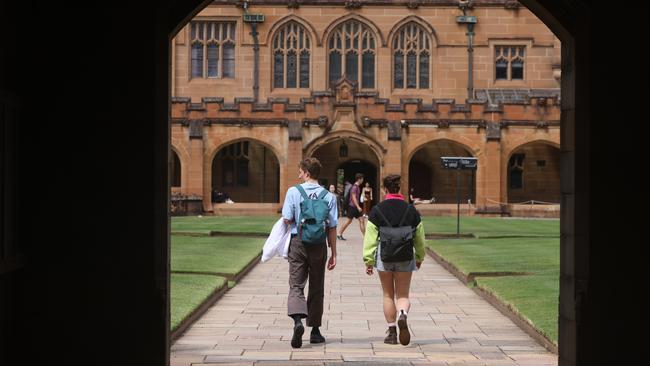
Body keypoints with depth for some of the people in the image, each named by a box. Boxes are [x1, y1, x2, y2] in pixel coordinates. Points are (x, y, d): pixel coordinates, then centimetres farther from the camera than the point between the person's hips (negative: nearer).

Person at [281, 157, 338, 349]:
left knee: (296, 285, 0)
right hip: (318, 244, 2)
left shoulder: (293, 192, -4)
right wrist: (333, 254, 5)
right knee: (316, 288, 13)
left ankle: (298, 320, -26)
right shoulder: (329, 196, -1)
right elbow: (332, 227, -1)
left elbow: (287, 219, -8)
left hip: (298, 241, -1)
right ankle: (315, 330, 21)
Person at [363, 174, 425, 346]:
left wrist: (368, 260, -1)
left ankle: (392, 332, 13)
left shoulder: (377, 210, -4)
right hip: (405, 258, 1)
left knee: (388, 295, 12)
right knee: (403, 295, 8)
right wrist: (420, 257, 22)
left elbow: (370, 238, -6)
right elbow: (420, 238, 8)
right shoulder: (411, 211, 1)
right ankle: (403, 315, -24)